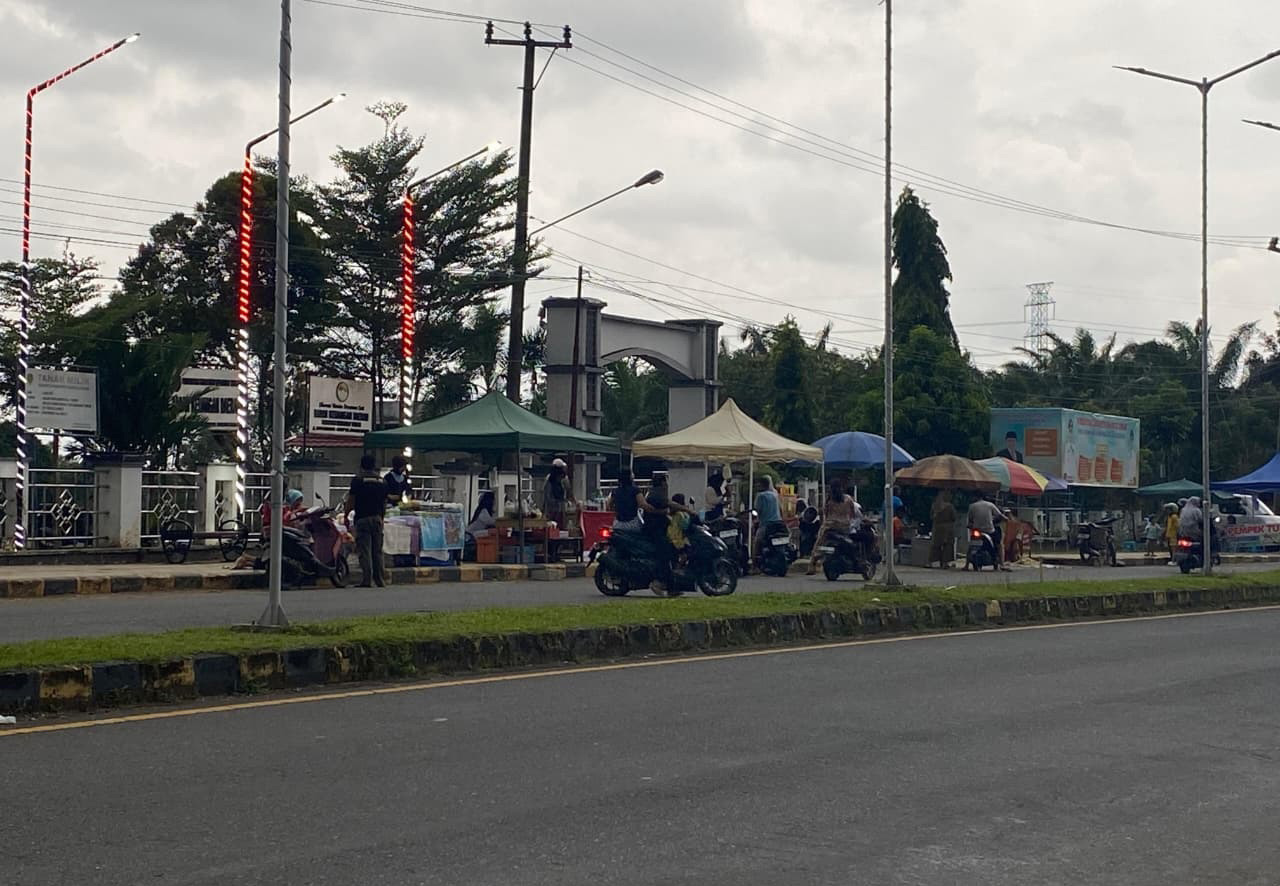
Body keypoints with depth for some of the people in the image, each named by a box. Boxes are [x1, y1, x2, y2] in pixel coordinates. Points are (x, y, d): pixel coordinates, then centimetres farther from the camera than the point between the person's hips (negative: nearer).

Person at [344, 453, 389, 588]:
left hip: (363, 518, -4)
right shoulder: (382, 481, 10)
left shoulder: (357, 480, -4)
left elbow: (351, 502, -6)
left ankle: (367, 580, -9)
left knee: (364, 551, -4)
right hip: (377, 518, 4)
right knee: (378, 551, 9)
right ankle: (381, 580, 8)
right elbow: (385, 503, 13)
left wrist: (346, 512, 10)